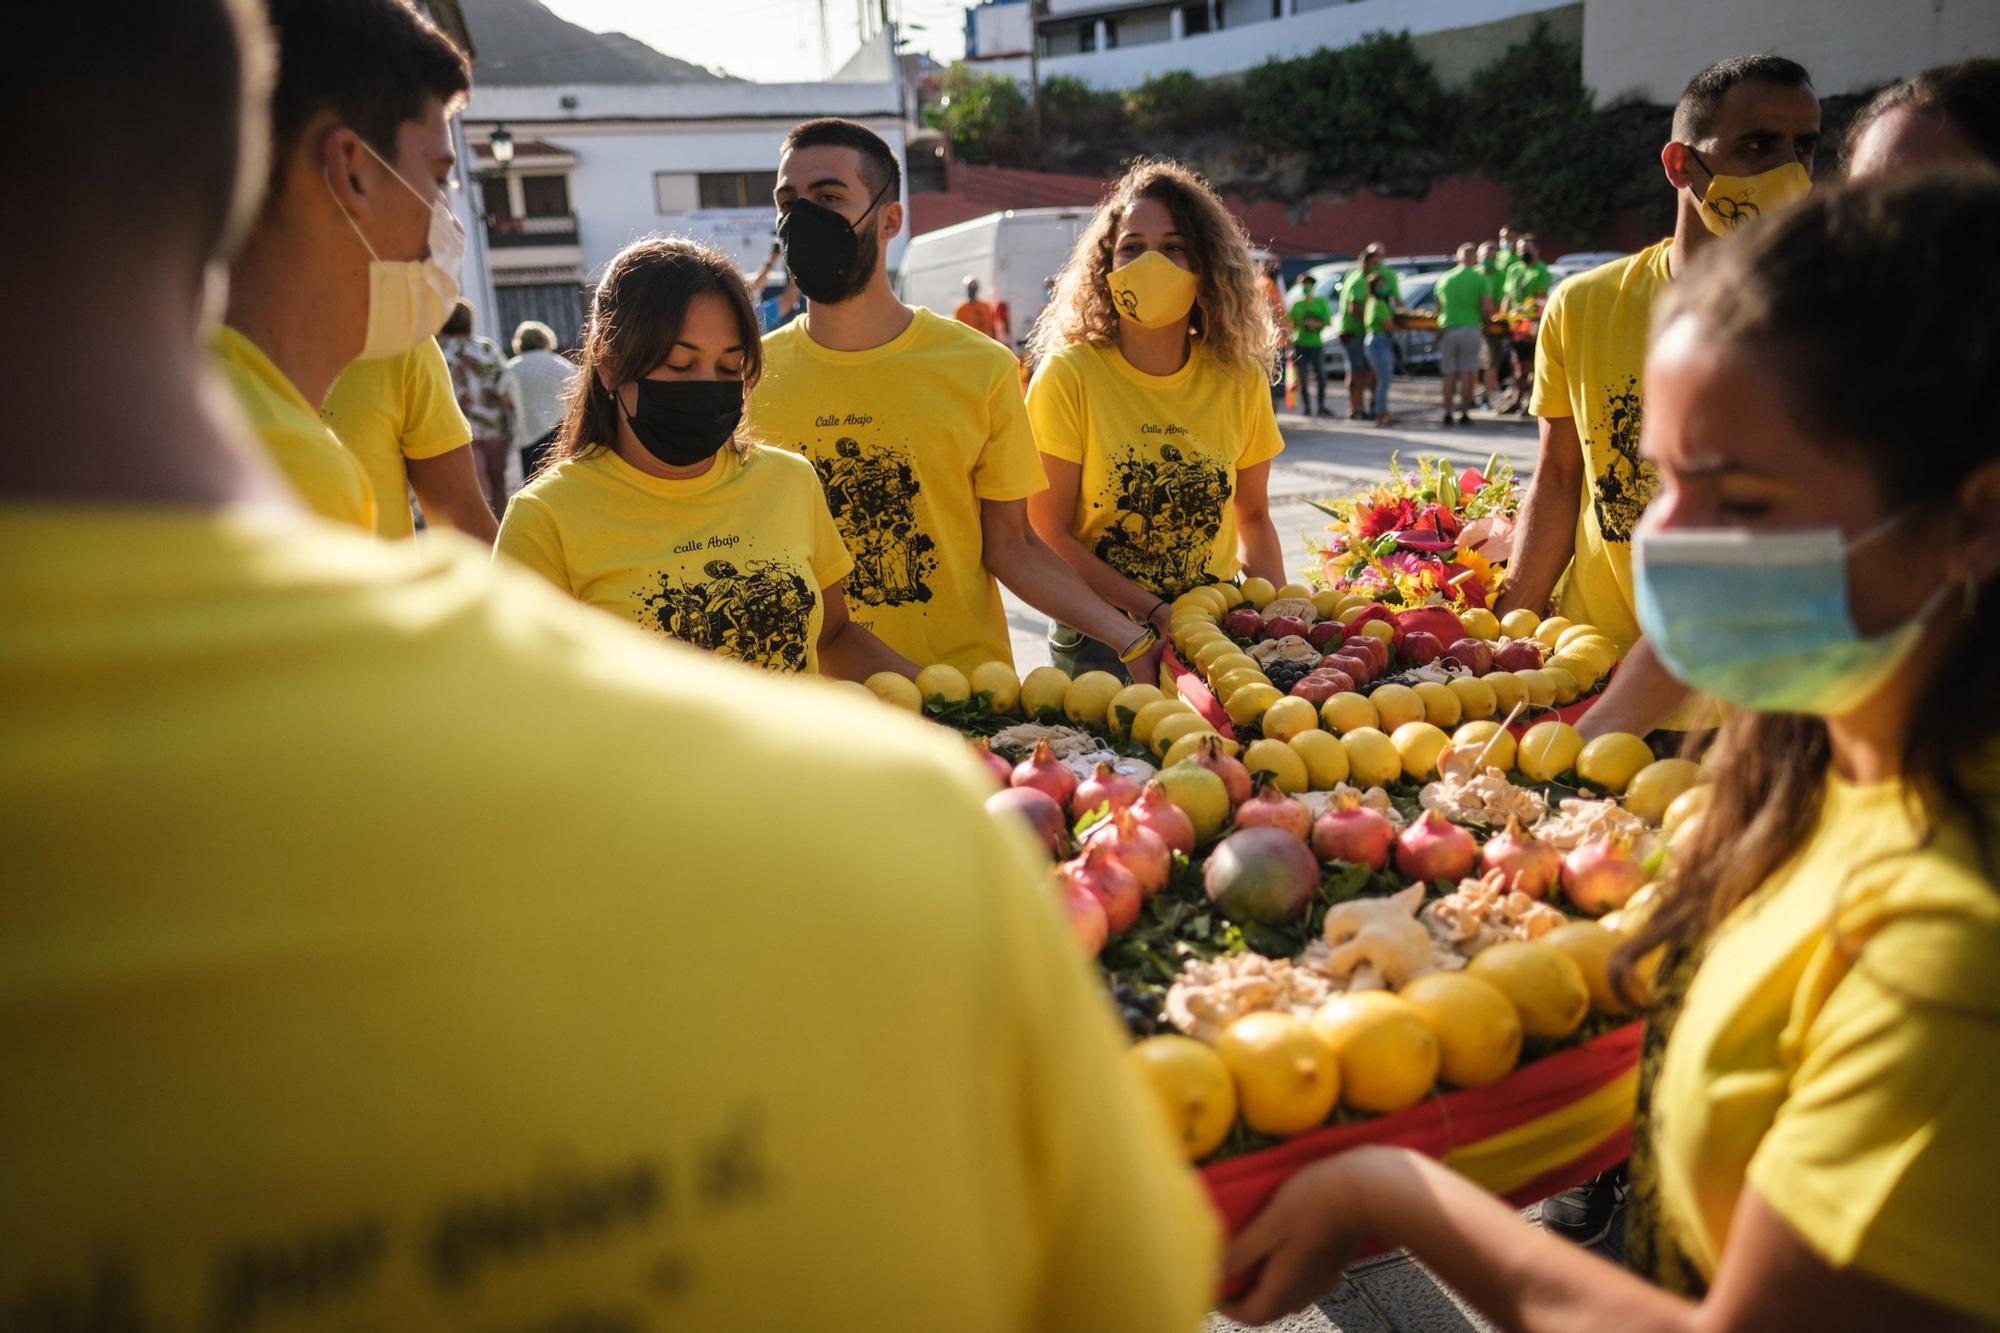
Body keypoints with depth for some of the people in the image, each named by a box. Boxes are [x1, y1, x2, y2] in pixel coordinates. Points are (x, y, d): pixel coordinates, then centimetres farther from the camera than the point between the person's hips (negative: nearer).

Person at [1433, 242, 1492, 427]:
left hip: (1447, 330, 2)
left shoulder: (1445, 278, 8)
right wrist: (1483, 321, 11)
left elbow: (1438, 308, 10)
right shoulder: (1480, 279, -1)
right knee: (1467, 373, 1)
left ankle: (1448, 413, 4)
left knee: (1449, 374, 5)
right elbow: (1487, 308, -7)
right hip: (1470, 328, -2)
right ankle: (1464, 414, 1)